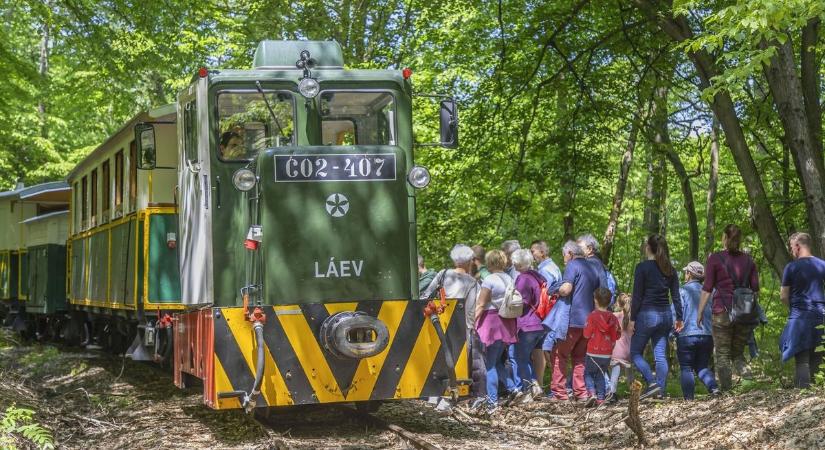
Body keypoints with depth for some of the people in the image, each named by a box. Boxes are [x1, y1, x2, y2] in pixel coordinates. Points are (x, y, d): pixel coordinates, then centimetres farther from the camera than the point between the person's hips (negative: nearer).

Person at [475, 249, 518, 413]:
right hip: (507, 324, 7)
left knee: (490, 364, -2)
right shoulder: (509, 279, 10)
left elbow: (480, 305, -13)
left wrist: (472, 322, -10)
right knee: (497, 361, 19)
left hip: (491, 322, -7)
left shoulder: (489, 280, -11)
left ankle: (492, 402, -2)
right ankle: (513, 388, 10)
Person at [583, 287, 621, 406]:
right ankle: (601, 398, 10)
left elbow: (586, 334, -12)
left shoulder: (593, 316, -13)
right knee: (600, 375, 16)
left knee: (588, 373, 10)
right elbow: (617, 335, 5)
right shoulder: (613, 318, 0)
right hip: (607, 354, 4)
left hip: (593, 353, -4)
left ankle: (592, 393, -11)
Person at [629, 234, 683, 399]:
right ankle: (660, 391, 4)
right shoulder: (670, 269, 7)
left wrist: (632, 319, -6)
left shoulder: (642, 267, -9)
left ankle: (652, 383, -12)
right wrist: (679, 318, 15)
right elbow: (676, 296, 8)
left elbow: (637, 296, -10)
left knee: (635, 352, 5)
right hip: (665, 315, 6)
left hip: (647, 314, -6)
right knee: (661, 355, 8)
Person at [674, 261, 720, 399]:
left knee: (686, 368, 5)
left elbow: (675, 313, -10)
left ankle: (688, 398, -1)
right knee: (702, 366, 16)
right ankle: (713, 387, -8)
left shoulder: (683, 291, -5)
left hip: (687, 335, -4)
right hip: (707, 335, 4)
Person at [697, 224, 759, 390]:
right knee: (738, 352, 15)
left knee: (722, 354, 5)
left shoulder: (715, 258, -3)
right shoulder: (748, 260, 8)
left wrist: (699, 313, 2)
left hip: (722, 312, -3)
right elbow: (755, 289, 8)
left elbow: (707, 289, -4)